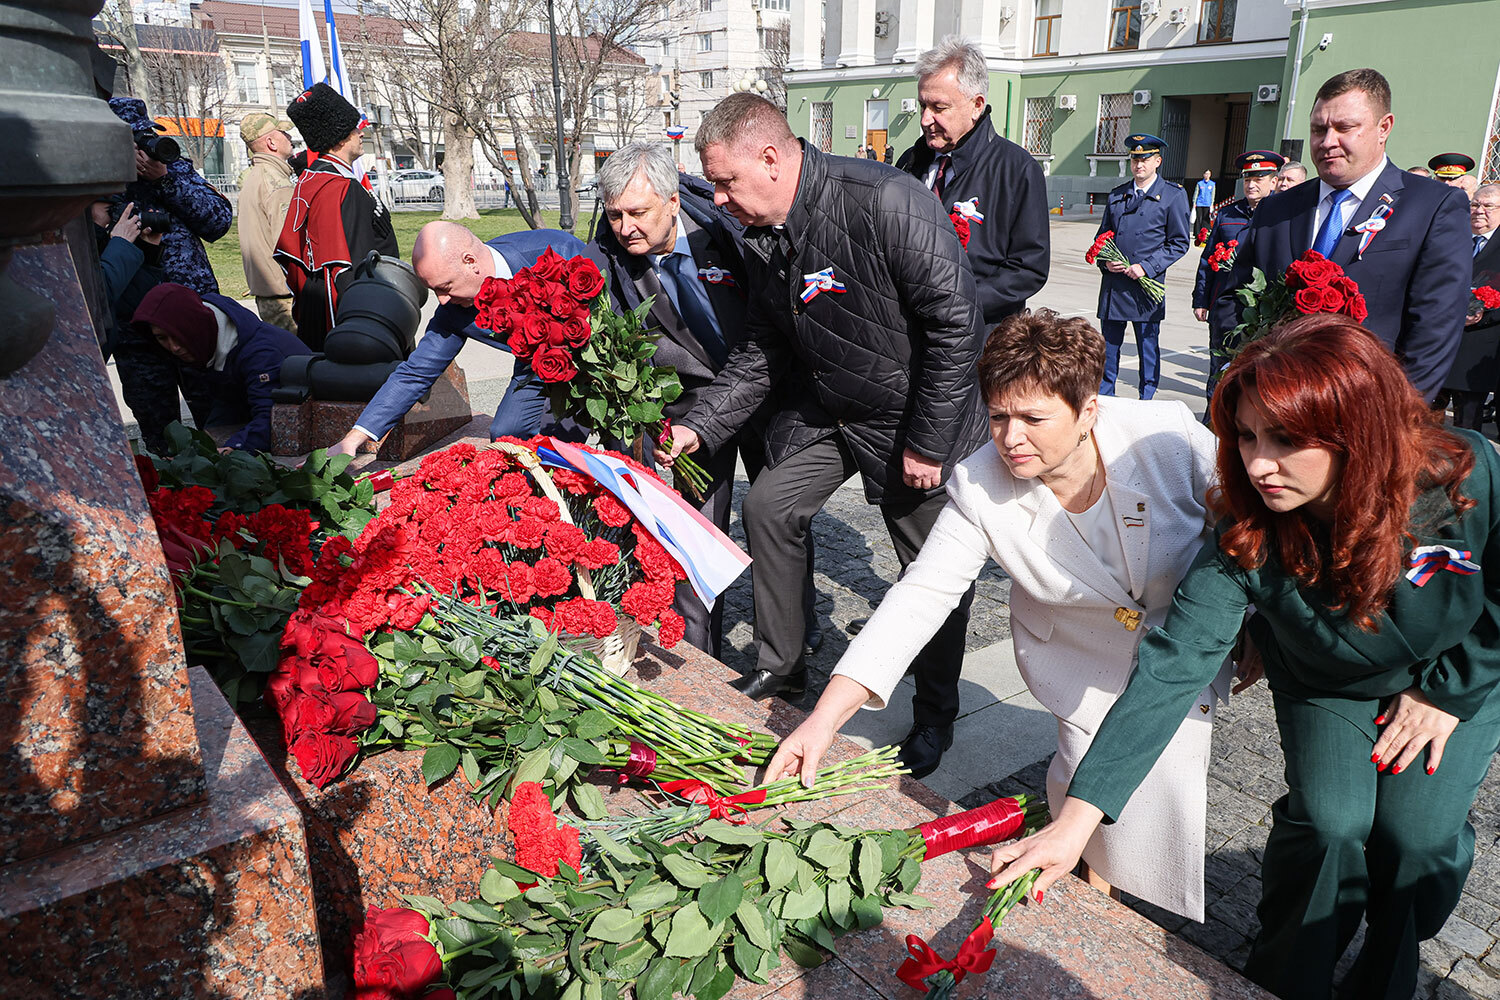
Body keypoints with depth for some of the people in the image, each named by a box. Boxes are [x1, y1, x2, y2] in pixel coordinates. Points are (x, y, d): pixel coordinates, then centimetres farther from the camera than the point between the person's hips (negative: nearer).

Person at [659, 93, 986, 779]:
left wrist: (926, 441, -22)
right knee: (768, 507, 3)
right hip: (827, 407, 7)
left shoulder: (886, 203, -27)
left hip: (920, 413, -7)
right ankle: (781, 666, 22)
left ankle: (935, 715, 26)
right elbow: (760, 354, 5)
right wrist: (698, 426, -7)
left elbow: (956, 323, -26)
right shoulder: (763, 242, -2)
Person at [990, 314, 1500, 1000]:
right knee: (1328, 820, -18)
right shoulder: (1245, 538, -33)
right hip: (1330, 689, 0)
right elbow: (1172, 666, -37)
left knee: (1418, 833, -13)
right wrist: (1078, 815, -44)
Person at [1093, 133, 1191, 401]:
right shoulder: (1116, 195, 14)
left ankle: (1146, 403, 13)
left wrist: (1146, 267, -13)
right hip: (1113, 283, 4)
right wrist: (1105, 261, -2)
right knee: (1108, 345, 7)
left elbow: (1179, 243, -2)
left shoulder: (1174, 195, 2)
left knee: (1148, 346, 3)